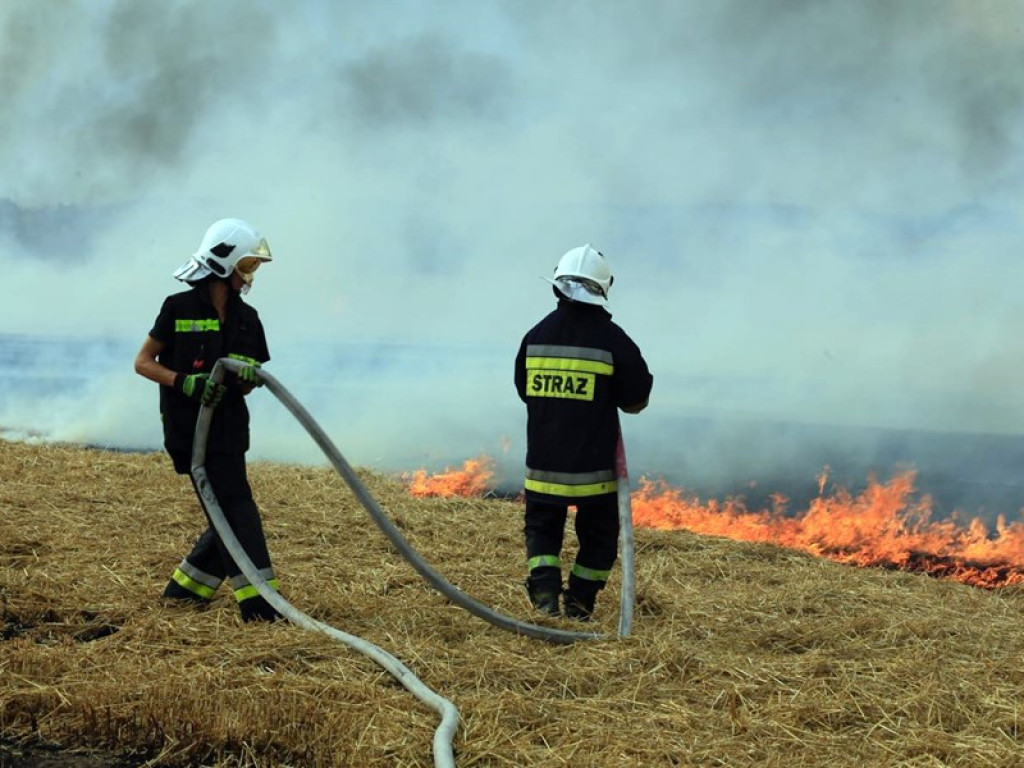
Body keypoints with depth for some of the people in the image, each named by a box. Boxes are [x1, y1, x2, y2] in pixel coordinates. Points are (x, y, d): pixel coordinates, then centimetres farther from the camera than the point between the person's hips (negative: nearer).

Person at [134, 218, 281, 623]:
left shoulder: (245, 317, 10)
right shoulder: (179, 308, -7)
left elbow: (247, 382, 13)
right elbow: (143, 362, -4)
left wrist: (250, 377, -12)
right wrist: (185, 382, -20)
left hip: (229, 426, 7)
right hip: (192, 427, -7)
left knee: (229, 513, 9)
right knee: (236, 510, -12)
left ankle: (183, 588, 26)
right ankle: (258, 604, -12)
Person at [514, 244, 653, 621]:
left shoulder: (536, 335, -1)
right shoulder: (611, 339, -11)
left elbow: (523, 389, 11)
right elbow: (636, 399, -4)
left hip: (543, 463, 3)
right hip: (594, 465, -2)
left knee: (542, 528, 16)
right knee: (598, 536, 14)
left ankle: (544, 591, -5)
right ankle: (579, 604, 11)